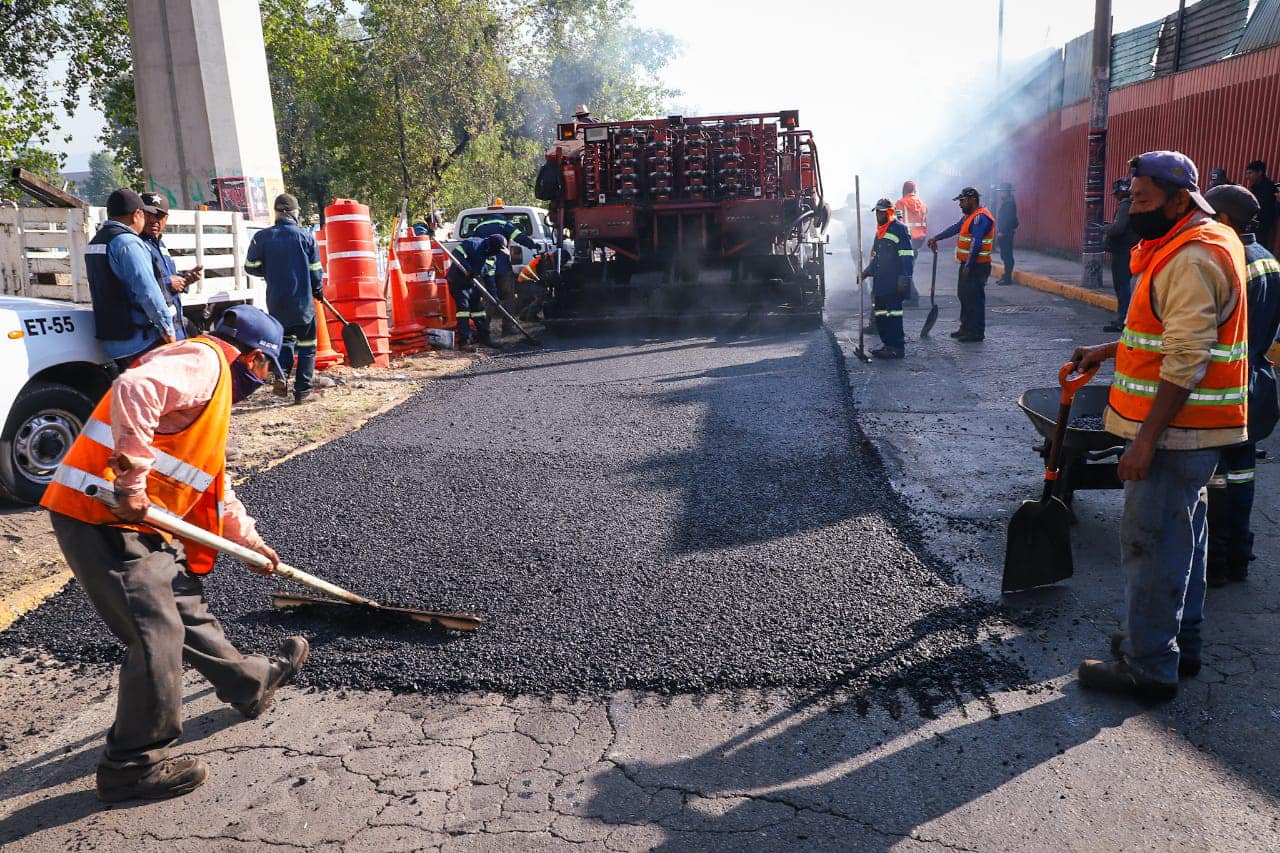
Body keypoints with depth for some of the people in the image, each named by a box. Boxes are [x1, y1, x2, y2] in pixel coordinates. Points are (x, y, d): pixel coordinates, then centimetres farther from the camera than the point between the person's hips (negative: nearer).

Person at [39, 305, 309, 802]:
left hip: (140, 523, 10)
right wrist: (132, 479, -28)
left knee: (186, 607, 22)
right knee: (157, 633, -6)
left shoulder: (214, 388, 23)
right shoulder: (202, 360, -10)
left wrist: (249, 540, 32)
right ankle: (133, 766, 9)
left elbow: (214, 484, 30)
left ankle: (250, 683, 40)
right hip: (100, 518, -10)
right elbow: (133, 390, -31)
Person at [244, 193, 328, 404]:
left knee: (285, 337, 22)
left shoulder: (262, 237, -1)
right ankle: (303, 391, 4)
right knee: (306, 344, 6)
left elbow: (251, 267, 2)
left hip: (276, 301, 3)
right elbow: (315, 270, 0)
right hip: (303, 300, -3)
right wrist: (318, 290, 18)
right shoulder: (306, 236, -5)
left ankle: (282, 376, 0)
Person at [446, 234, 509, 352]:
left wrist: (493, 295, 7)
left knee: (479, 307, 11)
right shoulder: (474, 244, -19)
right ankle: (464, 342, -16)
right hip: (457, 281, -9)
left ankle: (484, 337, 24)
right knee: (464, 307, -15)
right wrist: (468, 269, -37)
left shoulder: (489, 256, 8)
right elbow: (456, 253, -32)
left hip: (471, 283, 9)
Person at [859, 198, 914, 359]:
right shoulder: (879, 231, 21)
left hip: (893, 284, -9)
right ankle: (888, 344, 17)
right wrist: (867, 272, 16)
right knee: (880, 314, 8)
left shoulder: (899, 229, -7)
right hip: (879, 283, 9)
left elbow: (907, 257, -12)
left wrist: (904, 280, -17)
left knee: (893, 314, -9)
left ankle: (898, 348, -5)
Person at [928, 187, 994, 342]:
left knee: (975, 298, -6)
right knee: (964, 295, 16)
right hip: (967, 264, 11)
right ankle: (966, 328, 26)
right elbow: (955, 228, 28)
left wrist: (968, 266, -24)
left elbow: (976, 244, -23)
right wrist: (936, 238, 24)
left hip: (976, 266, -11)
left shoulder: (981, 217, -17)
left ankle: (977, 333, -1)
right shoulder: (970, 216, 16)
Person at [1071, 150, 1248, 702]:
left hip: (1176, 432, -11)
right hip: (1192, 430, 11)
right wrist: (1110, 351, 14)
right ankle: (1180, 643, 33)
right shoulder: (1203, 243, 14)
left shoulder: (1192, 259, -21)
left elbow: (1187, 362, -26)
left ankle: (1148, 668, 8)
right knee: (1181, 538, 19)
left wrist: (1145, 440, -25)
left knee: (1150, 543, -3)